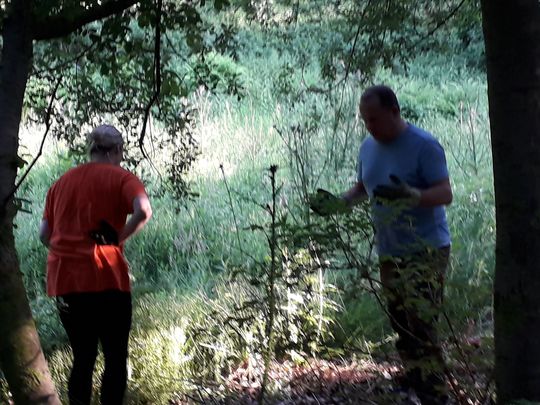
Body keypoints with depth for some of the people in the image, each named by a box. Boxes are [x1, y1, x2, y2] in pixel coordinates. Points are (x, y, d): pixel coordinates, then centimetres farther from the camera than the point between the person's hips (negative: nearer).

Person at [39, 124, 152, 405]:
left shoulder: (62, 182, 16)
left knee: (82, 358, 16)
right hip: (105, 279, -5)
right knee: (116, 358, 7)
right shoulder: (121, 178, 0)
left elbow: (44, 234, 12)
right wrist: (117, 239, -8)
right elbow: (143, 211, -20)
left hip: (64, 281, 5)